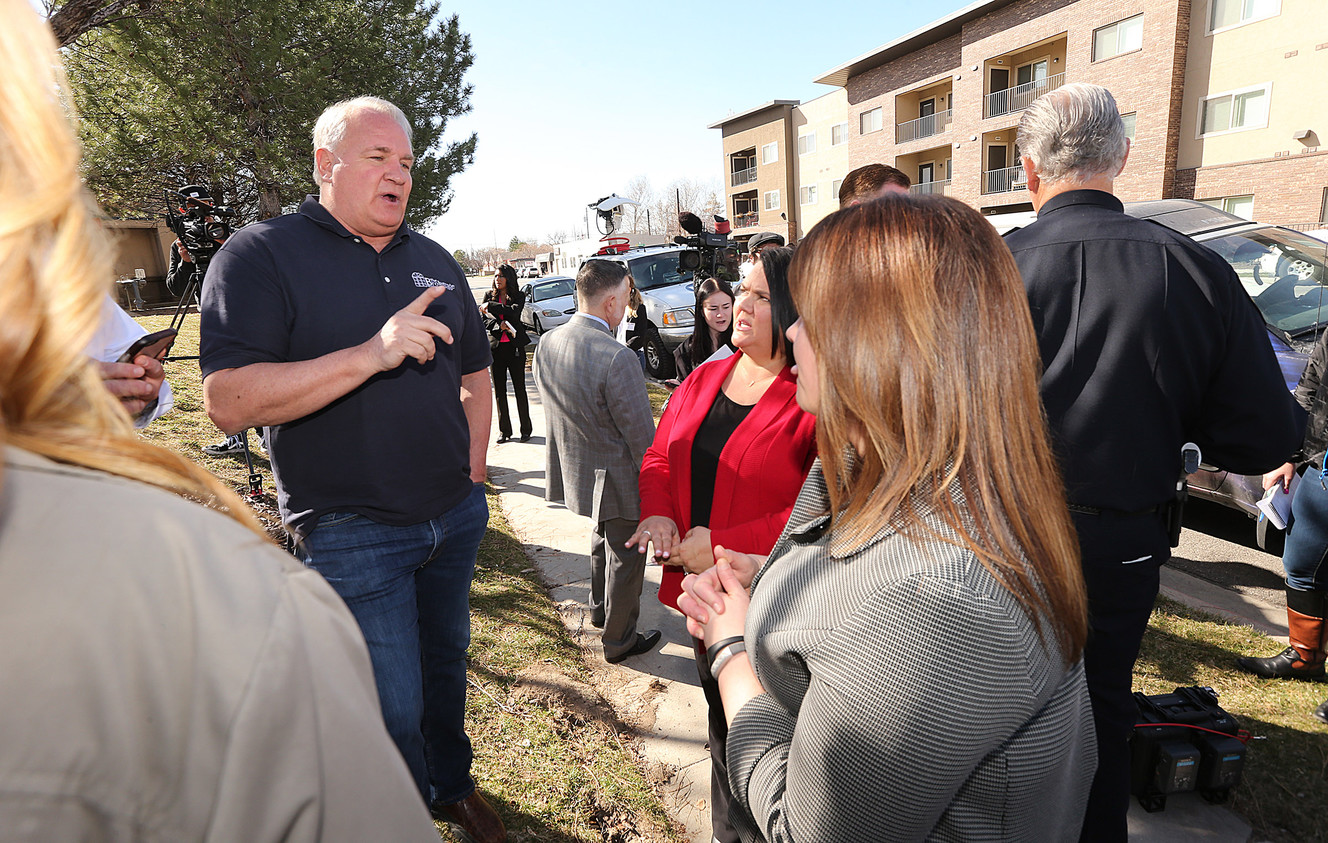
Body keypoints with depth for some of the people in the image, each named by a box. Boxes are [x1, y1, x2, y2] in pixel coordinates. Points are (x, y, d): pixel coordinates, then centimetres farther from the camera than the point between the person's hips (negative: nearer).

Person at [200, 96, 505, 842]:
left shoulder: (434, 261, 9)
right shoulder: (261, 256, -9)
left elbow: (475, 374, 17)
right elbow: (229, 402, -20)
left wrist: (473, 475, 7)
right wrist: (372, 353, -29)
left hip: (454, 517, 6)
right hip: (351, 531, -5)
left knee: (445, 661, 22)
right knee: (395, 711, 2)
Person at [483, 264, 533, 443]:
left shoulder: (518, 296, 2)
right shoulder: (489, 296, 8)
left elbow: (514, 312, -18)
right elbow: (484, 321, -2)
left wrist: (490, 306, -15)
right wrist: (500, 325, -20)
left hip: (515, 346, -2)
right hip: (496, 347, 2)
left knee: (520, 388, 2)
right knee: (499, 390, 6)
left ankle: (526, 429, 11)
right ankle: (504, 430, 16)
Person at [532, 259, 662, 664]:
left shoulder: (546, 343, -6)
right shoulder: (617, 358, -30)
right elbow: (641, 435, -24)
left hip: (575, 469, 8)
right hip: (617, 478, -8)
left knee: (602, 536, 31)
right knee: (625, 557, 14)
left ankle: (600, 608, 52)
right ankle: (619, 639, 33)